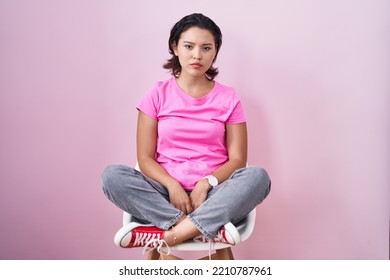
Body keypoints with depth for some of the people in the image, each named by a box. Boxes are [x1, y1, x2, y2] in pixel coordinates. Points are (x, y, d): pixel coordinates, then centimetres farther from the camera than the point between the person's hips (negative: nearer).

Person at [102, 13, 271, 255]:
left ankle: (165, 236, -32)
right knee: (112, 175, -26)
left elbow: (237, 159, 0)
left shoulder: (228, 98, 5)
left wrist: (206, 183, -19)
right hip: (166, 192, 1)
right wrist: (172, 185, -18)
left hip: (213, 196, 0)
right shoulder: (158, 95, 5)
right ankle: (209, 230, -31)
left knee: (257, 176, -29)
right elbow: (145, 158, 1)